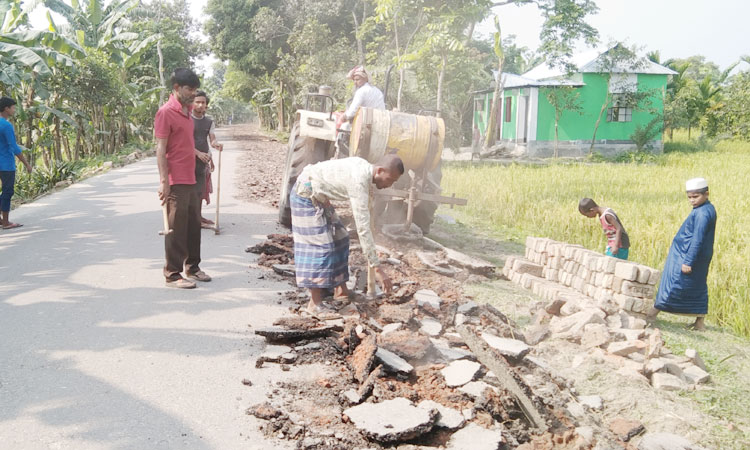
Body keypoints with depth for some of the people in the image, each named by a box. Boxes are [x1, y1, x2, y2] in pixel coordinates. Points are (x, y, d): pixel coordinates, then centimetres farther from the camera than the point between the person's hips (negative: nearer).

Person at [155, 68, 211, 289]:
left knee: (194, 225, 16)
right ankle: (172, 275, 7)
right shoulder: (166, 112, -12)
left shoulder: (186, 111, 15)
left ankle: (192, 266, 30)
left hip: (190, 179, 9)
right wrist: (164, 181, -19)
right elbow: (161, 149, -15)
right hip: (175, 181, -9)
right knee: (176, 229, -3)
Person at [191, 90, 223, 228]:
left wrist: (216, 144, -24)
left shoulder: (209, 121, 10)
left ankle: (198, 216, 24)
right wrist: (198, 153, -22)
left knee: (201, 189, 12)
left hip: (204, 160, 6)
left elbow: (212, 139, 0)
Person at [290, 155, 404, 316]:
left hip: (318, 196, 10)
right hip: (306, 193, -10)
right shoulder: (360, 182, -31)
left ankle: (340, 289, 19)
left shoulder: (364, 167, -3)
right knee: (319, 245, -14)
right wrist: (377, 269, -34)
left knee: (339, 237, 11)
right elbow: (363, 228, -35)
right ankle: (315, 303, -10)